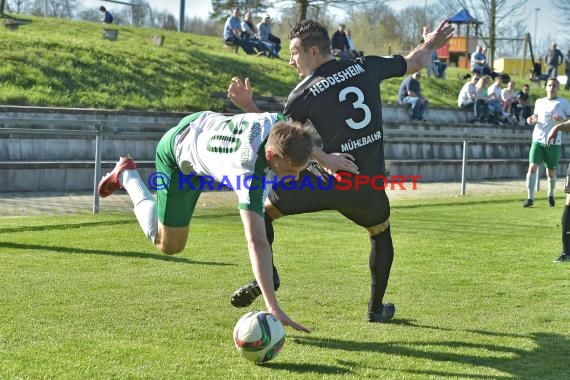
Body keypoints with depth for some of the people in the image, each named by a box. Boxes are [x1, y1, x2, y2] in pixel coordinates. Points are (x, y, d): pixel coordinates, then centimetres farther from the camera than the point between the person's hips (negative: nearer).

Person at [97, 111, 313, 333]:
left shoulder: (278, 125, -31)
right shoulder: (249, 173, -48)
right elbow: (256, 242, -53)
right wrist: (272, 308, -57)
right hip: (179, 158, -6)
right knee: (168, 245, 7)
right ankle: (126, 176, 23)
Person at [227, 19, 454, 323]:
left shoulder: (304, 93, -6)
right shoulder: (366, 67, 4)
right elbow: (414, 63, 18)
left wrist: (248, 108, 2)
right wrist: (430, 45, 38)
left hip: (329, 183, -3)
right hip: (368, 186, 4)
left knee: (262, 208, 13)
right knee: (381, 234, 31)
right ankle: (376, 308, 33)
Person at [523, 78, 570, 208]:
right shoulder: (539, 102, 13)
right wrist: (532, 120, 3)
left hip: (554, 142, -2)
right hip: (538, 140, 2)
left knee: (551, 172, 7)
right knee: (532, 167, -13)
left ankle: (551, 195, 33)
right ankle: (530, 198, -9)